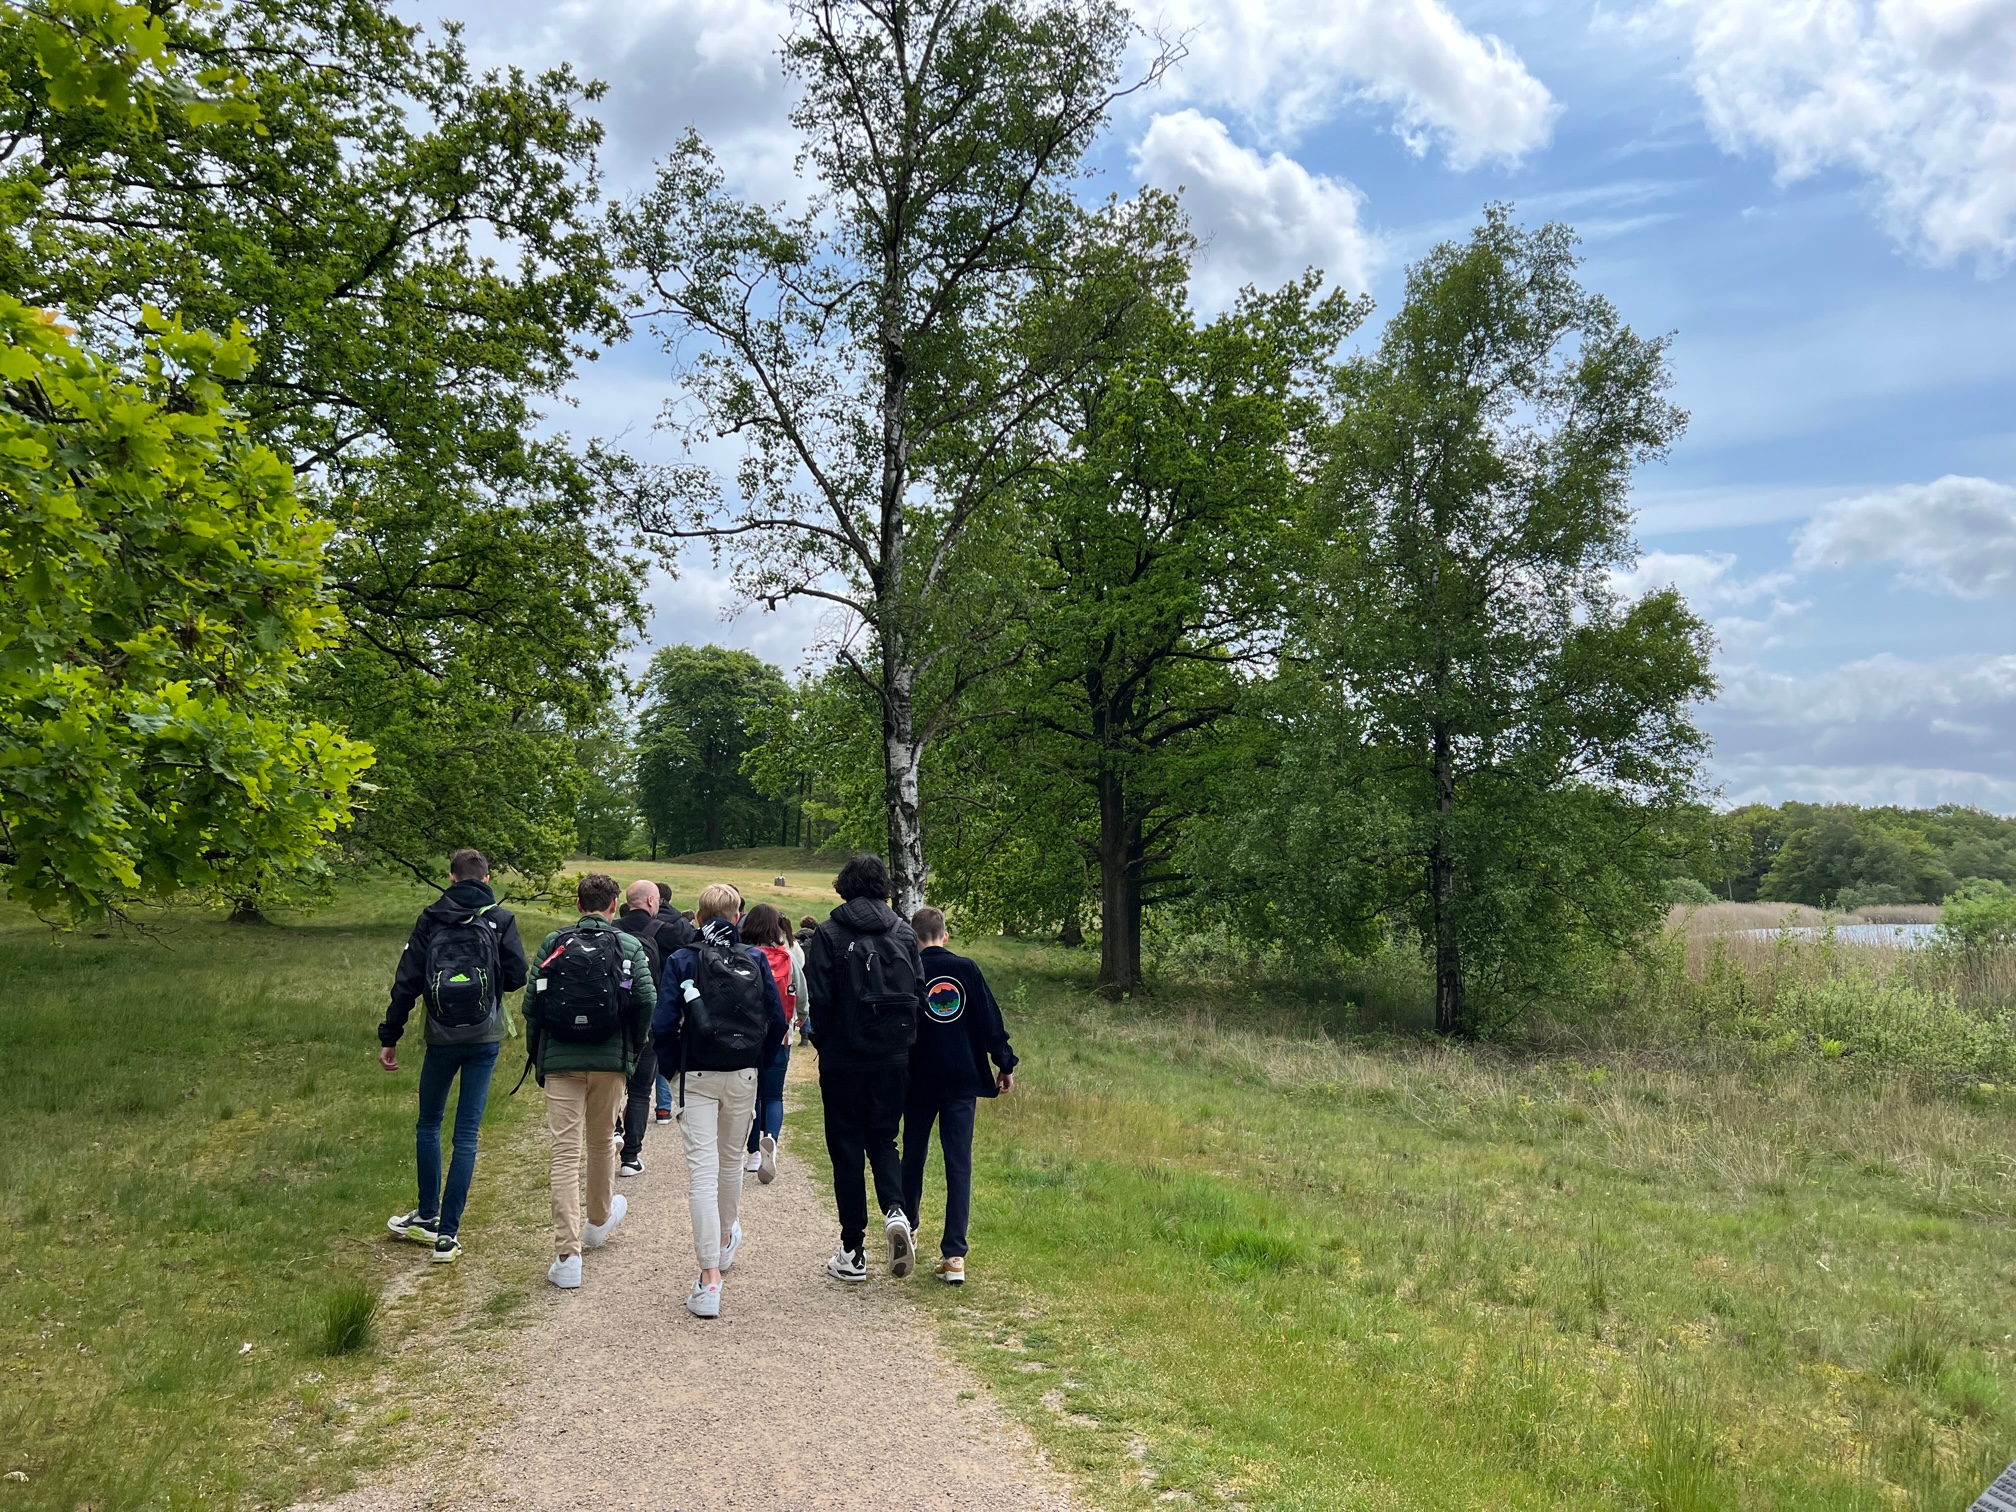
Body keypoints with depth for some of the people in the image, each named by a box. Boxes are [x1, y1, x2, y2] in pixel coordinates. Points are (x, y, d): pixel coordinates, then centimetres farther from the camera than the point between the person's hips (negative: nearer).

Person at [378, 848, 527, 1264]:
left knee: (429, 1124, 20)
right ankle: (447, 1233, 2)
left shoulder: (430, 919, -1)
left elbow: (407, 981, -2)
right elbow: (517, 976, -6)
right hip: (485, 1039, 0)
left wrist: (389, 1036, 4)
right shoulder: (501, 919, -3)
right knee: (467, 1133, 3)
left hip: (441, 1038, 1)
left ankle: (428, 1217, 28)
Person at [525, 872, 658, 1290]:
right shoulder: (629, 946, -1)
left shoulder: (553, 943, 2)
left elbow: (531, 1003, 0)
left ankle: (568, 1257, -6)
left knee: (566, 1153, -2)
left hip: (560, 1062, 0)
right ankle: (600, 1220, 42)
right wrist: (633, 1047, 6)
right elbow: (647, 1000, -10)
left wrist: (535, 1054, 11)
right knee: (602, 1141, 21)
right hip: (610, 1061, 0)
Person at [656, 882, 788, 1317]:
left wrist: (670, 1067, 5)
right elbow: (777, 1020, 0)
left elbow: (664, 1024, -11)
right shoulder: (755, 960, 0)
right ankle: (726, 1238, 45)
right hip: (743, 1077, 3)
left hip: (697, 1077, -3)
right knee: (731, 1159, 23)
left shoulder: (682, 960, -5)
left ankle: (710, 1277, -12)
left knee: (702, 1171, -5)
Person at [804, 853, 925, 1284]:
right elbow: (920, 995, 2)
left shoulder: (829, 934, -7)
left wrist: (822, 1043, 6)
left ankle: (853, 1252, 10)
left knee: (846, 1149, 6)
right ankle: (895, 1211, -9)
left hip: (843, 1059, -3)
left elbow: (818, 999, -10)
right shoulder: (903, 934, 3)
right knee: (883, 1139, 17)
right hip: (893, 1059, 3)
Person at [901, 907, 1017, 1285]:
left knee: (913, 1157, 18)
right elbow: (990, 1019, 0)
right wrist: (1005, 1063, 9)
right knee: (959, 1164, 0)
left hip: (919, 1081, 0)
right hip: (964, 1082, 0)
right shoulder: (966, 969, 0)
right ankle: (954, 1255, -7)